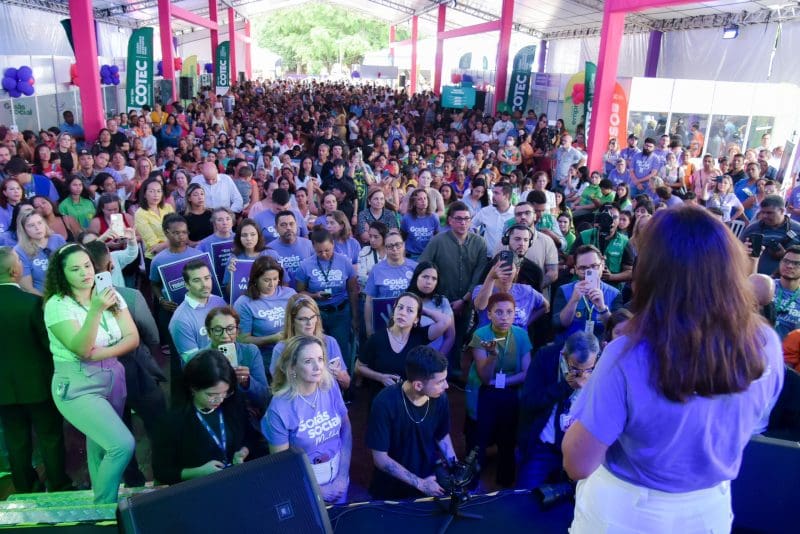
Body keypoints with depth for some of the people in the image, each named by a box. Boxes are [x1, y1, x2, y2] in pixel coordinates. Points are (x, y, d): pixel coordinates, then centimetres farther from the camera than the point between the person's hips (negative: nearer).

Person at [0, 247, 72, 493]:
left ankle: (25, 488, 34)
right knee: (50, 437, 12)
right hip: (38, 382, -4)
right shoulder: (32, 302, -23)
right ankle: (58, 487, 25)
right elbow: (49, 342, -15)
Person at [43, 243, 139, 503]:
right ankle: (104, 507, 6)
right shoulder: (57, 305, -12)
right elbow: (81, 349, -23)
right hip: (78, 387, -5)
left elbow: (132, 338, -2)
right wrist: (96, 310, -35)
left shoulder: (111, 295, 2)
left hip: (114, 379, 5)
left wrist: (100, 354, -18)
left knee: (100, 446, 16)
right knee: (123, 444, -15)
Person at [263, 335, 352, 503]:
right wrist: (316, 490, -8)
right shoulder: (280, 409, -21)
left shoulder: (330, 386, -10)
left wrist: (343, 476, -6)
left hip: (337, 473, 4)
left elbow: (346, 430, -1)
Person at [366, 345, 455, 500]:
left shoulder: (439, 398, -14)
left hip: (430, 482, 3)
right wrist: (420, 484, -21)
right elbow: (381, 459, -21)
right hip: (391, 490, -3)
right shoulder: (385, 403, -27)